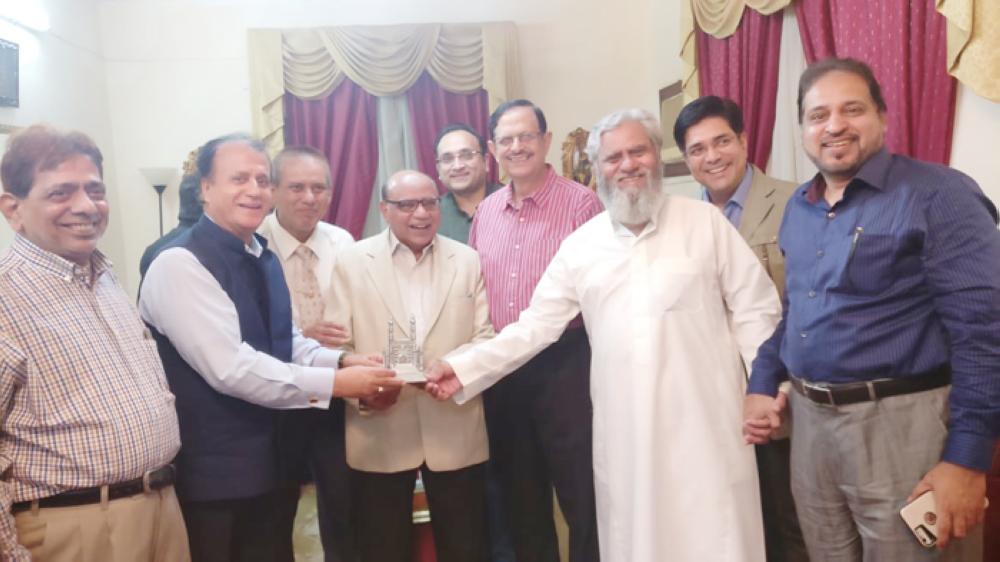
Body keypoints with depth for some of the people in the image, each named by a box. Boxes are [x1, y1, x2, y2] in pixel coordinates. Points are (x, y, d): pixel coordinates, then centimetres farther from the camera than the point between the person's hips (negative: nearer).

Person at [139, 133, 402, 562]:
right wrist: (336, 382, -24)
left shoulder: (263, 260, 8)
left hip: (260, 462, 8)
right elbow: (231, 368, -26)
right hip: (208, 473, -8)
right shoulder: (179, 265, -19)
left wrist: (341, 361, -7)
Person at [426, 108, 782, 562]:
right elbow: (537, 324, 4)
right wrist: (463, 368, -5)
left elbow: (754, 308, 2)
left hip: (704, 420, -1)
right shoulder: (580, 245, 5)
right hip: (625, 428, 2)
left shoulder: (705, 222, 2)